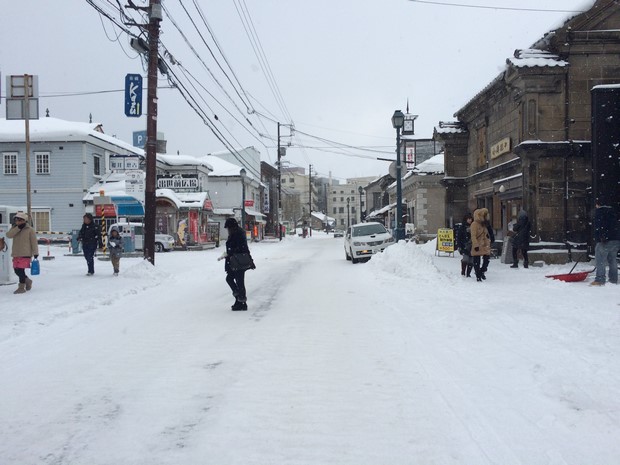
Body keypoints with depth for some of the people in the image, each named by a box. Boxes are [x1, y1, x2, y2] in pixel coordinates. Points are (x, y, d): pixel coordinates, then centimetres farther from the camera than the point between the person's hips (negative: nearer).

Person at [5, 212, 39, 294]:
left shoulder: (29, 230, -4)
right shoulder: (14, 228, 11)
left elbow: (34, 242, -4)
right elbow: (8, 235, -9)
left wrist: (35, 252, -6)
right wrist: (18, 228, -17)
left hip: (25, 254, -6)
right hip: (16, 254, 6)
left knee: (20, 269, -12)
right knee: (16, 270, 11)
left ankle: (21, 287, -2)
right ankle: (27, 281, 33)